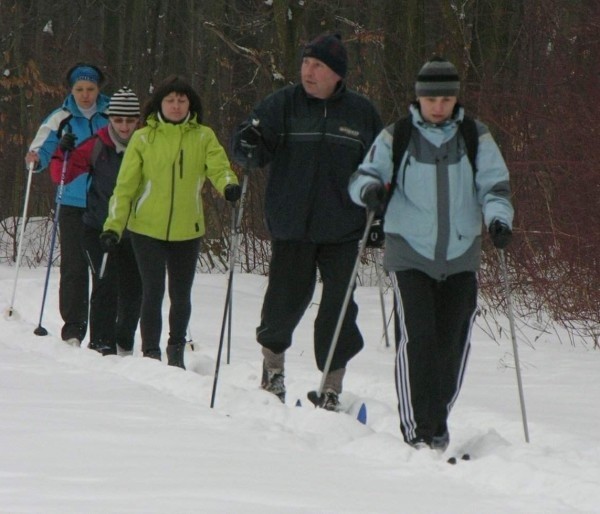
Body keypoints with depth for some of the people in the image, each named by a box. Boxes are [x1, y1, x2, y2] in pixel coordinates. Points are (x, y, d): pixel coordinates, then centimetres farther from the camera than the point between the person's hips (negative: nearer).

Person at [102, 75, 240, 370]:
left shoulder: (203, 137, 3)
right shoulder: (143, 138, 0)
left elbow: (218, 166, -12)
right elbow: (125, 185, -1)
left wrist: (229, 185, -35)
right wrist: (113, 226, -8)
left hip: (187, 231, 2)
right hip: (147, 229, -2)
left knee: (181, 295, 11)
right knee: (153, 291, -8)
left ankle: (176, 351, 31)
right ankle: (151, 354, 3)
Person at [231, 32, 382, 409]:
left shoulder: (361, 112, 5)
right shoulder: (282, 105, 2)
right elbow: (254, 148, -1)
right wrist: (249, 146, -24)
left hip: (342, 231, 0)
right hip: (291, 227, 0)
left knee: (338, 312, -3)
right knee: (285, 301, 4)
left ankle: (332, 388, 7)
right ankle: (273, 364, 31)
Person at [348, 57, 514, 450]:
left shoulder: (475, 138, 4)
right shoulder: (396, 137, 2)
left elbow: (494, 184, 1)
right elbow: (364, 175, 0)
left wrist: (498, 217, -20)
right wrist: (370, 188, -25)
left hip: (461, 256, 2)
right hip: (410, 255, -2)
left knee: (452, 343, 2)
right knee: (417, 338, -13)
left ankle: (438, 424, 18)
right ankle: (416, 429, -10)